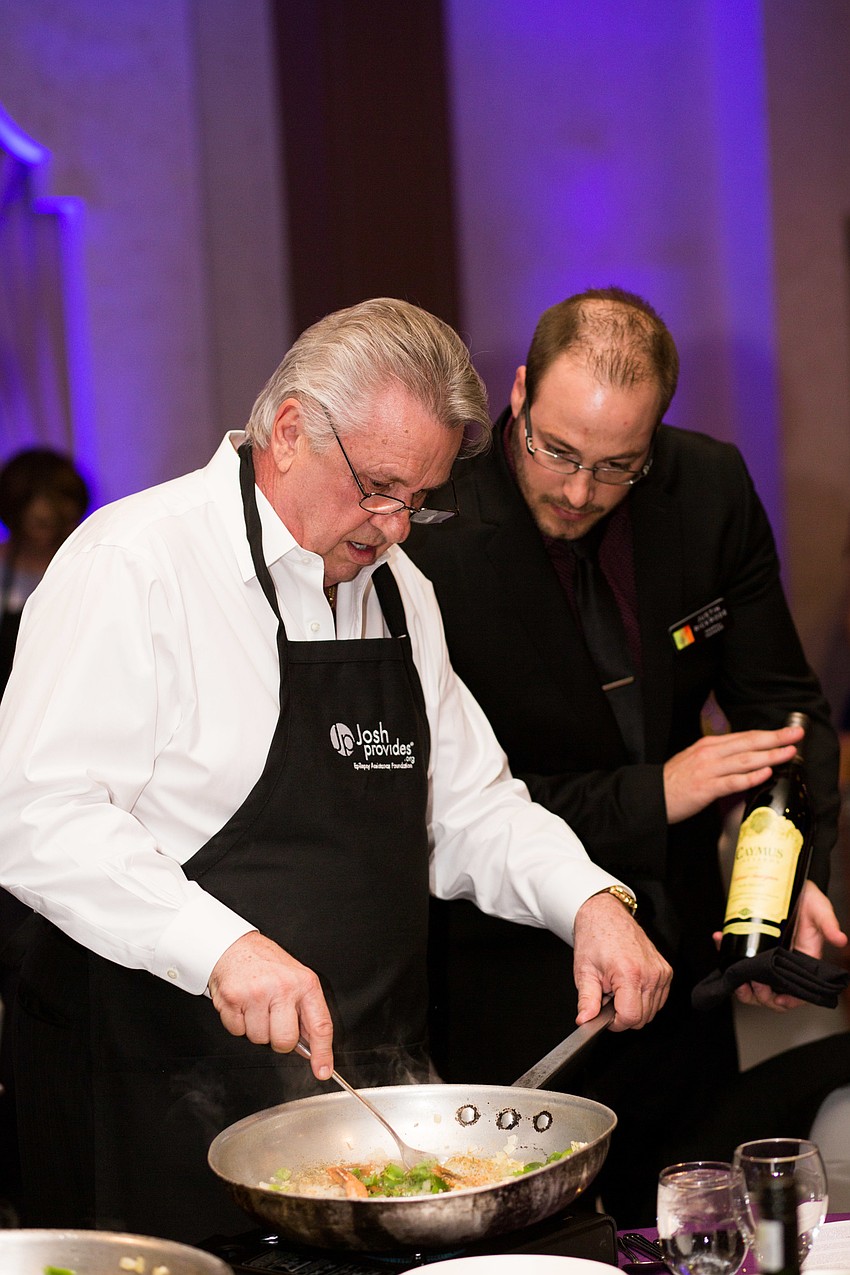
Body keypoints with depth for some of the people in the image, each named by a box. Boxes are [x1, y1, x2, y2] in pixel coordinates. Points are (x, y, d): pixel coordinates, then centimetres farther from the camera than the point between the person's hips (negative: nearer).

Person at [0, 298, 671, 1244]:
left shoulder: (398, 589, 12)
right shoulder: (136, 562, -13)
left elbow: (466, 805, 16)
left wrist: (587, 898, -3)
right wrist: (221, 947, -32)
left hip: (369, 1083, 7)